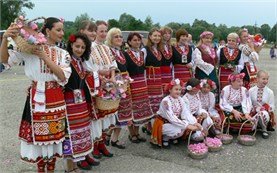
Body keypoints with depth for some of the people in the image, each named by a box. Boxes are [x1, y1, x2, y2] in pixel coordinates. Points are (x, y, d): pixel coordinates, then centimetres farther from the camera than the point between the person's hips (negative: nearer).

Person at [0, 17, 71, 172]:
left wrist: (45, 57, -17)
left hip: (56, 99, 3)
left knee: (55, 134, 11)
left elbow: (63, 77, -8)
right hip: (37, 97, -3)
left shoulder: (63, 54, 6)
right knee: (38, 134, 6)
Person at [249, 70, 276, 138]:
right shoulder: (251, 91, 0)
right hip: (254, 113, 1)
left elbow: (272, 106, 0)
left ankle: (264, 130, -8)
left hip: (266, 112, -1)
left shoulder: (270, 92, -2)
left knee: (264, 114, -38)